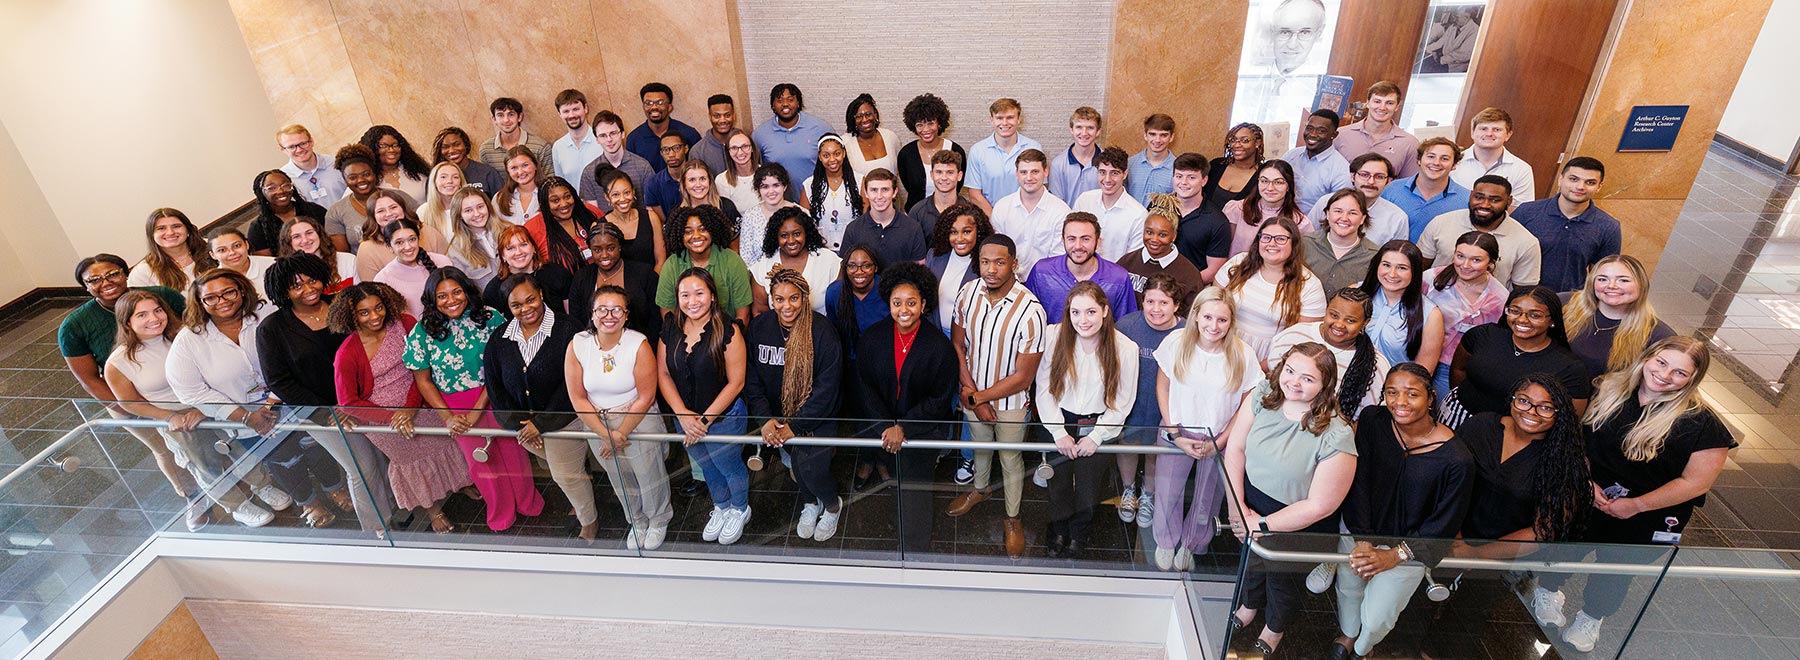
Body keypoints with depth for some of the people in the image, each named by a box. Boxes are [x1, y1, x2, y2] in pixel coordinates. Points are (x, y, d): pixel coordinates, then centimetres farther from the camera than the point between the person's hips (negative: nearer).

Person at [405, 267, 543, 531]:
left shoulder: (489, 318, -13)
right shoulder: (422, 333, -11)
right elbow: (423, 380, -3)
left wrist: (477, 410, -18)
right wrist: (447, 417, -12)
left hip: (494, 397, 0)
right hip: (455, 406, 1)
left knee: (512, 450, 10)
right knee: (481, 460, 15)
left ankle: (528, 503, 37)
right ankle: (501, 514, 39)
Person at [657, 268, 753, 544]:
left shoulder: (727, 330, -22)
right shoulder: (671, 329, -7)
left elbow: (736, 382, -20)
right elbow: (663, 374, -5)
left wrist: (705, 420, -19)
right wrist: (683, 415, -16)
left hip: (724, 418, -5)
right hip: (684, 417, 5)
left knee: (730, 467, 18)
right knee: (707, 467, 26)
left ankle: (739, 510, 46)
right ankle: (721, 507, 53)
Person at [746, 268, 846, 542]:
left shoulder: (822, 331, -21)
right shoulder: (758, 327, -9)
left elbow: (826, 387, -20)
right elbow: (751, 378, -6)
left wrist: (795, 425, -22)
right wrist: (765, 418, -19)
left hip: (816, 418, -4)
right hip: (778, 415, 4)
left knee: (811, 467, -7)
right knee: (797, 461, 18)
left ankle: (833, 505, 27)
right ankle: (810, 503, 50)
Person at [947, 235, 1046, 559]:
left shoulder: (1030, 311, -29)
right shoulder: (968, 292, -15)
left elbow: (1023, 377, -22)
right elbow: (957, 344, -3)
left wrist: (978, 397, -15)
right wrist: (969, 392, -11)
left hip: (1010, 401, -4)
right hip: (972, 395, 4)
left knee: (1010, 460, 17)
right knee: (980, 445, 29)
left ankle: (1012, 518, 42)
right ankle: (979, 488, 58)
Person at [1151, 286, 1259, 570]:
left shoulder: (1243, 355, -14)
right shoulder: (1176, 342, -13)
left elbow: (1247, 406, -4)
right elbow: (1162, 388, -3)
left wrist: (1219, 443, -9)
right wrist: (1175, 435, -7)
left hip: (1219, 439, 0)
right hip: (1177, 432, 0)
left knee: (1207, 499, 13)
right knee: (1167, 493, 7)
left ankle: (1191, 544, 43)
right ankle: (1166, 542, 37)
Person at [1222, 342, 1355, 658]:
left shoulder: (1335, 437, -31)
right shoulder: (1262, 395, -18)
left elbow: (1319, 506, -25)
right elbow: (1235, 448, -11)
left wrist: (1263, 525, -19)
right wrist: (1237, 505, -15)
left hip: (1297, 523, -3)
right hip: (1251, 501, 4)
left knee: (1283, 579, 25)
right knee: (1250, 559, 31)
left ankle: (1275, 628, 57)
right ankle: (1250, 605, 64)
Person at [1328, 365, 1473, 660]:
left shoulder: (1457, 460, -23)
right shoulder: (1372, 420, -14)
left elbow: (1444, 526, -12)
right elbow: (1358, 483, -10)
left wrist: (1395, 555, -15)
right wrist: (1362, 540, -16)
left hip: (1409, 544, -2)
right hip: (1358, 528, 3)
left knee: (1375, 620, 3)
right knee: (1347, 589, 14)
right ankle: (1346, 635, 51)